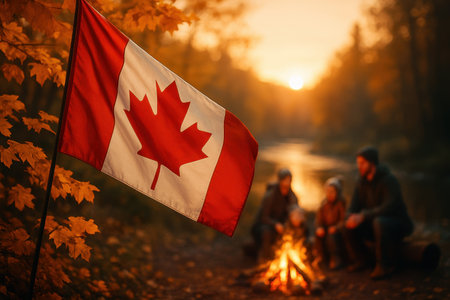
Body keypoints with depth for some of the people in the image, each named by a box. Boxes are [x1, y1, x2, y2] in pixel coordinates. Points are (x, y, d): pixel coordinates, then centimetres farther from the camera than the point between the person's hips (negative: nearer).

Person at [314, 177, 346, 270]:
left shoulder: (341, 203, -10)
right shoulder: (324, 203, 7)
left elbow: (344, 220, -13)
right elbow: (319, 218, 6)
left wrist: (336, 227, -29)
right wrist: (319, 228, -14)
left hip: (337, 230, -5)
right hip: (326, 228, 5)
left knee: (331, 236, -34)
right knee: (318, 235, -24)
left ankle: (336, 260, -14)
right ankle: (323, 257, -1)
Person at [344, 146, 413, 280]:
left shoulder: (389, 180, -21)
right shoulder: (362, 181, 1)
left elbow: (389, 207, -31)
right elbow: (354, 205, 0)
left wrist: (363, 216, -36)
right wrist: (352, 216, -25)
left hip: (399, 224, -7)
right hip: (375, 223, 7)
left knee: (379, 222, -38)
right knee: (350, 225, -15)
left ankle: (385, 265, -22)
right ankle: (359, 260, 4)